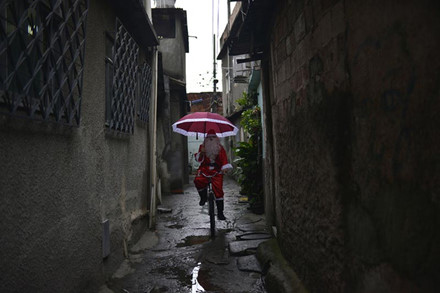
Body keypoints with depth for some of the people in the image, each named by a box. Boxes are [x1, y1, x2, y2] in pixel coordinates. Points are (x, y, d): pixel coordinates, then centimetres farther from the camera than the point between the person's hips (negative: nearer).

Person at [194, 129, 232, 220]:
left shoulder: (220, 148, 8)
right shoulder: (202, 147, 10)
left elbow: (224, 159, -2)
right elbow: (198, 159, 5)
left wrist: (225, 168, -19)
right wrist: (201, 153, -16)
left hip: (216, 171, 0)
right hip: (204, 169, 0)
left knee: (218, 190, -9)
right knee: (198, 180, -31)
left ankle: (220, 212, 2)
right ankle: (203, 197, -2)